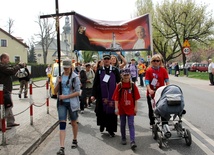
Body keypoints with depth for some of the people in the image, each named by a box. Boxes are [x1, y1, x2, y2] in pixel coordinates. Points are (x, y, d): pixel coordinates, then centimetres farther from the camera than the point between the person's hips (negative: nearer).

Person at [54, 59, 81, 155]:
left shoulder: (75, 77, -6)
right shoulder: (60, 77, 6)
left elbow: (77, 92, -11)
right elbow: (55, 91, 6)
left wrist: (65, 96, -18)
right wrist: (58, 83, -12)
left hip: (72, 103, -2)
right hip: (61, 103, 2)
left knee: (73, 122, 14)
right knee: (62, 123, -6)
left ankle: (75, 140, 37)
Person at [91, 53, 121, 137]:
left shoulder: (115, 70, 4)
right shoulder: (99, 70, 6)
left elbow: (119, 82, 4)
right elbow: (95, 83, 3)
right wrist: (93, 95, -3)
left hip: (112, 96, 0)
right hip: (101, 96, 1)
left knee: (112, 112, 3)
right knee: (101, 112, 5)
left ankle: (111, 130, 16)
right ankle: (102, 124, 32)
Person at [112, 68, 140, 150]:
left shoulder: (133, 85, -3)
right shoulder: (119, 86, -3)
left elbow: (136, 98, 1)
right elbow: (116, 98, -4)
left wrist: (135, 107, -2)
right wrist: (116, 108, -8)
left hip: (131, 108, -1)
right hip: (122, 108, 1)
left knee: (131, 124, -3)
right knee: (122, 124, 14)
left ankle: (132, 141, -5)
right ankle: (123, 139, 29)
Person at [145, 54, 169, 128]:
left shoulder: (163, 70, 0)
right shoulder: (149, 70, -4)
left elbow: (167, 80, 0)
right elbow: (147, 81, -9)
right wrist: (149, 90, -24)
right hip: (151, 93, 0)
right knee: (151, 109, 10)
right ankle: (152, 123, 26)